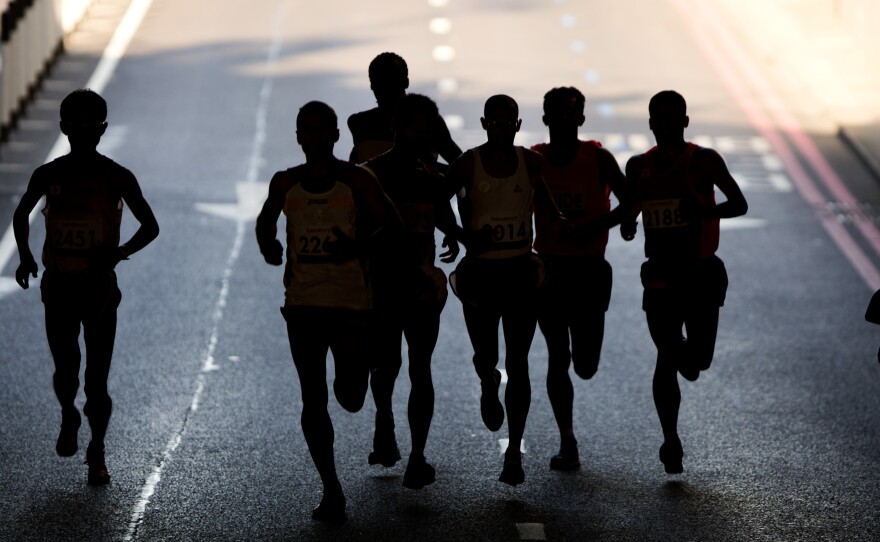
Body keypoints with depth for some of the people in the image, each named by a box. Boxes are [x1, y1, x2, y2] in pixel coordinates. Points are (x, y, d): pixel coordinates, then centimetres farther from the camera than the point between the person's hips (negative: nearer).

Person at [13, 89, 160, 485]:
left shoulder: (117, 178, -6)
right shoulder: (48, 176, 1)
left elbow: (150, 226, -1)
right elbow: (22, 215, 19)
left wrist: (119, 253, -19)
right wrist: (25, 256, 5)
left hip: (100, 286, -1)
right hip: (58, 285, 2)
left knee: (97, 378, -1)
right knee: (65, 370, -1)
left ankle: (97, 451, 16)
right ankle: (69, 419, 32)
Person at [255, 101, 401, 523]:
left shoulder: (356, 180, -3)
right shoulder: (285, 183, 6)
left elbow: (390, 223, -9)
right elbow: (265, 223, 22)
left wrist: (358, 245, -25)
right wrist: (270, 248, 1)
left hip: (351, 302, -2)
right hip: (303, 303, 2)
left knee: (350, 399, -1)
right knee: (313, 400, 0)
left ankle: (351, 376, 38)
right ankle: (331, 490, 7)